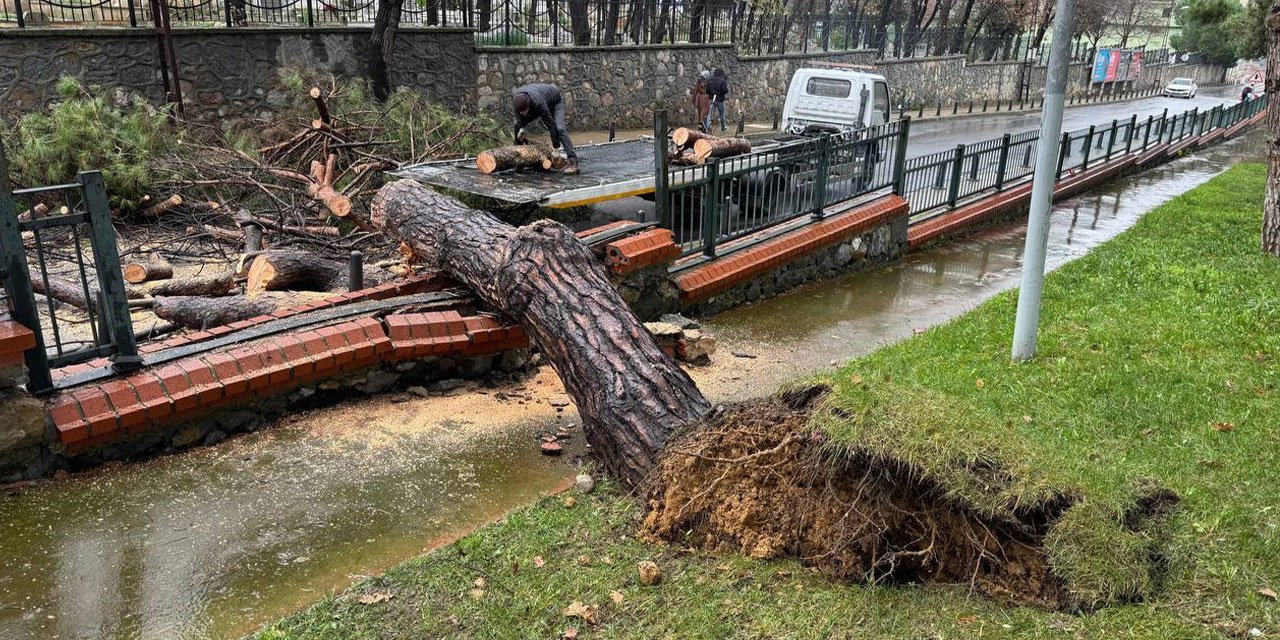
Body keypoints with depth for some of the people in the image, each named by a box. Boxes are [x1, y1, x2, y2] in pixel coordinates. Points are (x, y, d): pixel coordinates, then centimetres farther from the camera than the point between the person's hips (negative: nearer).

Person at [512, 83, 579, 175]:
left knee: (559, 129, -29)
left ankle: (573, 162, -34)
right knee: (518, 125, 2)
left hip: (555, 101, -7)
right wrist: (521, 129, -19)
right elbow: (520, 117, -9)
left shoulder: (538, 103, -45)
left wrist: (555, 146, -31)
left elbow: (550, 124, -36)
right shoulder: (514, 96, -30)